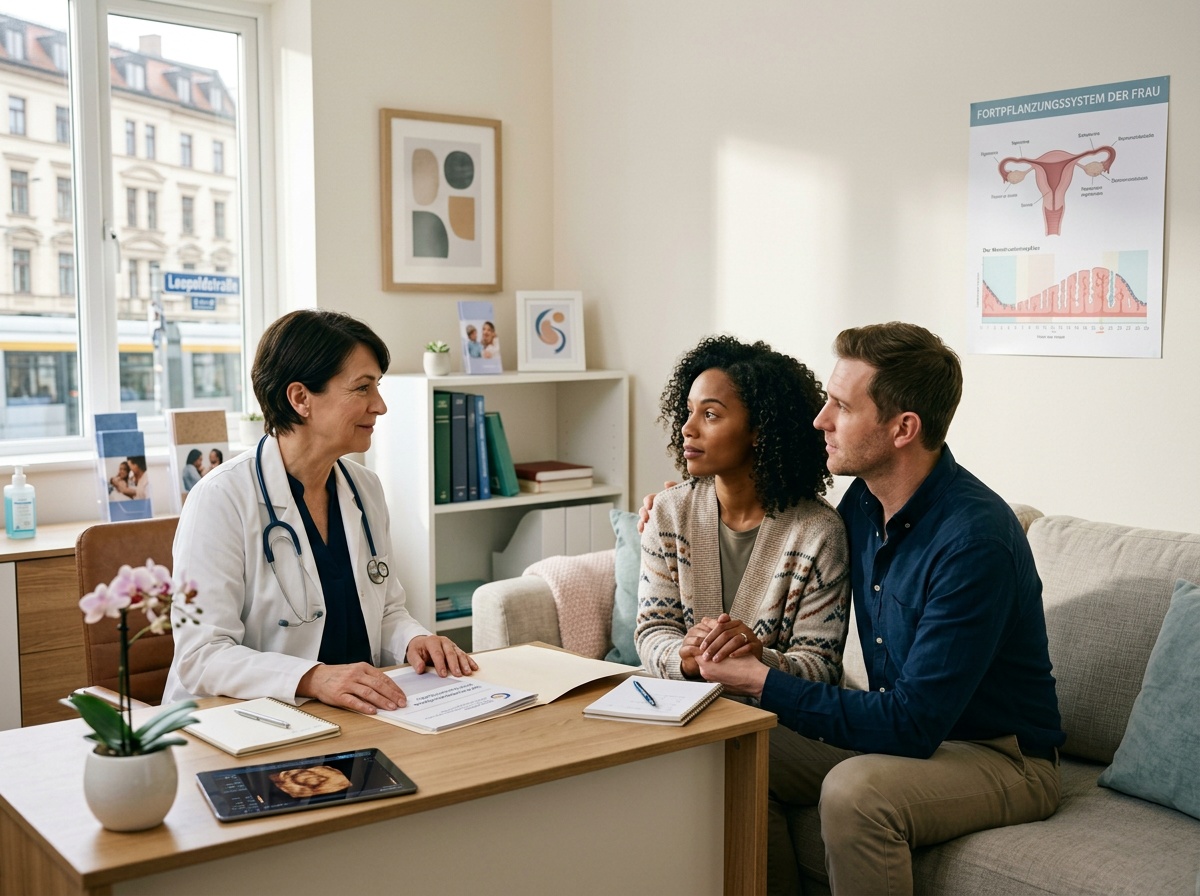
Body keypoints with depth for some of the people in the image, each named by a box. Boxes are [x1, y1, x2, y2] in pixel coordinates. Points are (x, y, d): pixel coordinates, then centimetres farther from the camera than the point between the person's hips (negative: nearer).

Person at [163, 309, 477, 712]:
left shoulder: (365, 489, 12)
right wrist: (313, 679, -29)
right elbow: (201, 657, -15)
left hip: (355, 719, 5)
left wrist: (414, 641, 0)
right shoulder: (222, 499, -9)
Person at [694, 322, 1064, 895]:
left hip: (1000, 757, -8)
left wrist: (764, 685, -22)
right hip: (904, 732, 8)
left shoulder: (974, 540, -27)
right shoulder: (865, 500, -1)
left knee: (854, 790, -34)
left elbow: (913, 723, -28)